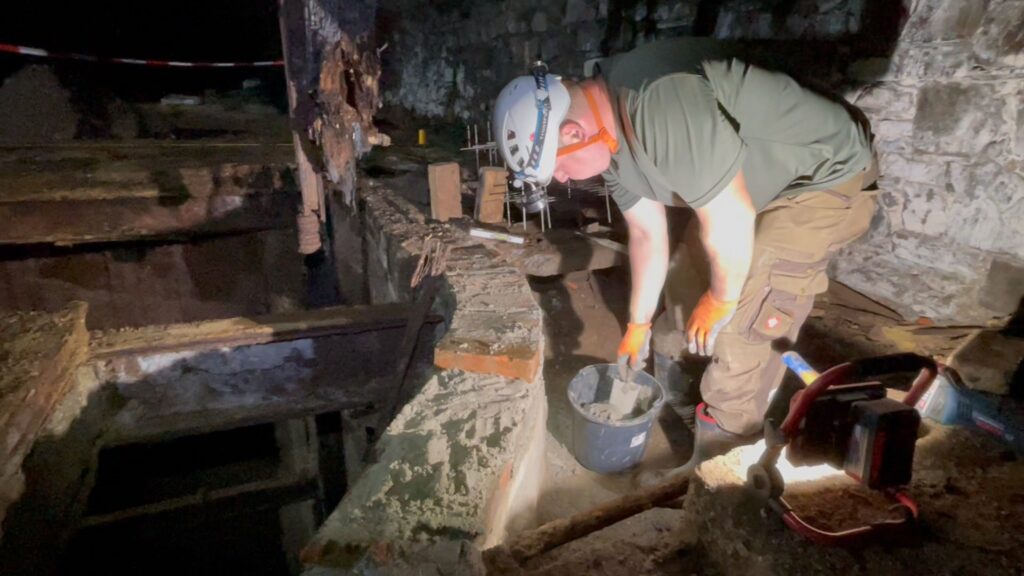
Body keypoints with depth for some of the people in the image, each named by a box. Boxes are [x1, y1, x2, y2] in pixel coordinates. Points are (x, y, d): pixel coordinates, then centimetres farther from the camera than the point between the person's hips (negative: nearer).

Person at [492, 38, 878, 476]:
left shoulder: (662, 106, -37)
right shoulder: (610, 134, -4)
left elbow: (729, 225, -32)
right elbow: (647, 234, 4)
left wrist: (721, 300, -13)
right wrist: (637, 326, 11)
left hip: (821, 175, -9)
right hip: (753, 185, 9)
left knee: (742, 327, -12)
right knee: (685, 288, 15)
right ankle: (674, 398, 39)